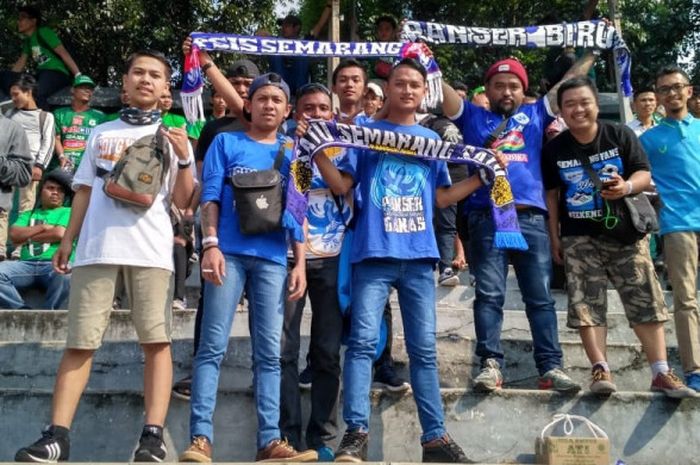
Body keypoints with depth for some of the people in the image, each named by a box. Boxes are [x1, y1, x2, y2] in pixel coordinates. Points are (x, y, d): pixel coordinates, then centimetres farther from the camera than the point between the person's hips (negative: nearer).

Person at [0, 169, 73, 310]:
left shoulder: (68, 212, 17)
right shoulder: (28, 214, 28)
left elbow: (59, 234, -3)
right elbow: (14, 234, 9)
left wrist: (28, 237, 7)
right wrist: (43, 227, 4)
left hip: (55, 264, -3)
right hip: (27, 264, 3)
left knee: (65, 278, -39)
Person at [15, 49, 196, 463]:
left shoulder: (173, 137, 12)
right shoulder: (102, 133, 19)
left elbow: (182, 201, 5)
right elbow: (85, 191, 21)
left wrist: (184, 160, -9)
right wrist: (68, 239, 15)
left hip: (151, 249, -2)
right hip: (96, 247, 2)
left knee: (156, 341, -6)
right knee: (80, 342, 0)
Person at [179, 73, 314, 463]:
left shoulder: (292, 153, 18)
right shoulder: (226, 143, 12)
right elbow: (210, 198, 4)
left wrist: (300, 263, 4)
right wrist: (211, 245, -10)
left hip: (273, 259, 2)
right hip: (229, 252, -2)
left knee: (269, 352, 1)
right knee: (213, 346, -7)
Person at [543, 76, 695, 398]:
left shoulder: (621, 135, -3)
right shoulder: (554, 149, -1)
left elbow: (644, 174, -2)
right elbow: (552, 194, 5)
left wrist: (626, 186, -25)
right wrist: (554, 237, 2)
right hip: (579, 236, 0)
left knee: (645, 299, -2)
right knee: (586, 303, -6)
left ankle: (661, 373, 3)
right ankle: (600, 370, -1)